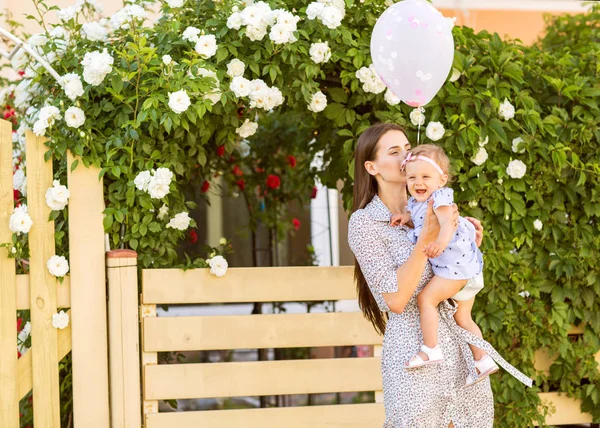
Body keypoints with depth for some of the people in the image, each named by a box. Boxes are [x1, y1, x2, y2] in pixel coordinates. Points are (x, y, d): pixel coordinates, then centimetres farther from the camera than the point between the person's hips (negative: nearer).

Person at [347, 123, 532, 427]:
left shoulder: (428, 210, 11)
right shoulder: (364, 222, -6)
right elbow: (396, 299, -15)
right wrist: (427, 238, -19)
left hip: (461, 342, 6)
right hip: (414, 347, -6)